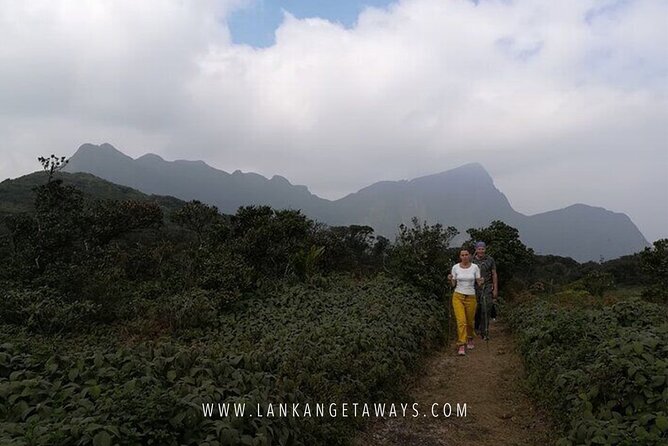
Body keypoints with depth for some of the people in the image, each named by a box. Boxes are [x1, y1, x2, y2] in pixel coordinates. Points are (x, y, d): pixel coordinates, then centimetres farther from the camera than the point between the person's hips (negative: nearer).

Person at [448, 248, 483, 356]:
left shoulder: (475, 267, -4)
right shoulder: (455, 267, -3)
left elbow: (478, 283, 0)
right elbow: (453, 285, 2)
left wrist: (481, 282, -22)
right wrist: (450, 280, -19)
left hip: (471, 297, 1)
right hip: (458, 296, -1)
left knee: (470, 321, 13)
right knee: (461, 321, -13)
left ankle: (470, 339, 41)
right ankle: (461, 346, -9)